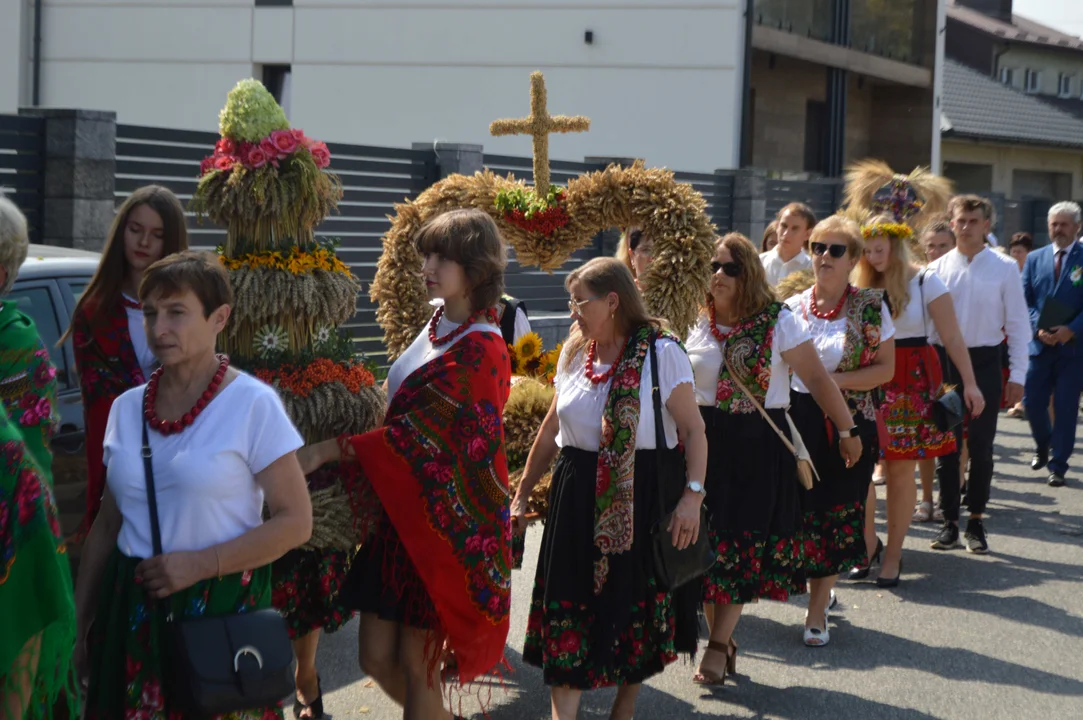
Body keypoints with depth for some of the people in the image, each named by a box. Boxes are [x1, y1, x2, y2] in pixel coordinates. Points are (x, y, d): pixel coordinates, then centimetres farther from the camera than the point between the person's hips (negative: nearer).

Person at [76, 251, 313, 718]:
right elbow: (107, 523, 14)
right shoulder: (127, 407, 6)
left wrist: (200, 564, -17)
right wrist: (79, 621, 11)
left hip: (221, 609, -4)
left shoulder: (253, 404, -9)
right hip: (133, 609, 5)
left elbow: (295, 522, -11)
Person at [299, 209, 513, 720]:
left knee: (415, 663, 1)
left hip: (444, 520, -8)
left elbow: (421, 432, -23)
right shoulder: (438, 326, 10)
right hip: (401, 513, 8)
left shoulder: (480, 350, -16)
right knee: (376, 658, 10)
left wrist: (327, 451, -25)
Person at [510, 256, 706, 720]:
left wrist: (692, 494, -21)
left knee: (636, 604, 8)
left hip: (643, 496, -4)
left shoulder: (660, 352, -8)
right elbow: (551, 430, 16)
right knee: (567, 610, -3)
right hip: (579, 497, 4)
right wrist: (522, 494, 16)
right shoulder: (573, 354, 8)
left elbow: (693, 429, -10)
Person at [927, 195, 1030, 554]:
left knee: (981, 446, 5)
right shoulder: (937, 269, 0)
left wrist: (1017, 374, -5)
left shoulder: (1005, 268, -4)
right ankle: (949, 521, 17)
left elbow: (1017, 323, -2)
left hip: (985, 362, -1)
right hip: (944, 362, 2)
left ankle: (976, 521, 17)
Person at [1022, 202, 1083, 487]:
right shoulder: (1035, 259, 9)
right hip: (1040, 344, 3)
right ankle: (1043, 446, 32)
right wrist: (1038, 328, -11)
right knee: (1033, 402, 5)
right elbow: (1025, 300, 5)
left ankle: (1058, 465, 9)